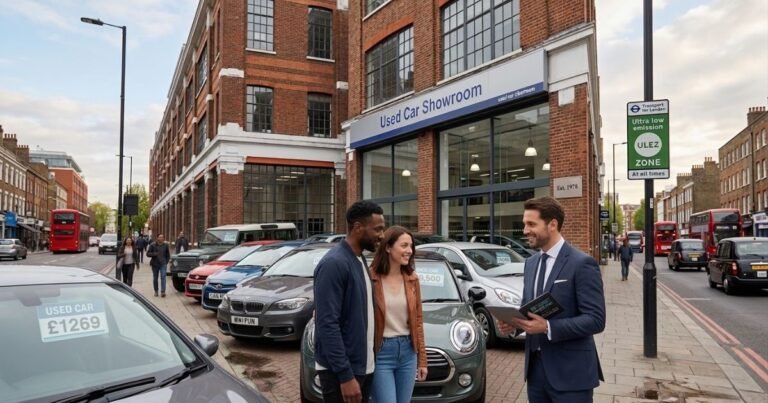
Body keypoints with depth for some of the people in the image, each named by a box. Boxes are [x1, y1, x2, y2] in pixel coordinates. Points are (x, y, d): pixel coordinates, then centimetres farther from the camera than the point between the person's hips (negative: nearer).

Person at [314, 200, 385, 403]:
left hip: (363, 366, 8)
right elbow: (328, 324, -22)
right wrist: (345, 375, -23)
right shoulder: (334, 263, -18)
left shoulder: (360, 260, 9)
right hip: (340, 371, -8)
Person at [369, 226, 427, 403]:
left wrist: (422, 358, 10)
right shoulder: (371, 278, -13)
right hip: (380, 353, -5)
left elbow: (418, 320, 10)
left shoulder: (412, 278, 4)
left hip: (407, 351, 5)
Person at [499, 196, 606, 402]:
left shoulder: (582, 264, -13)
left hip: (570, 372, -6)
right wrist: (513, 319, -5)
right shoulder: (531, 262, 10)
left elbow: (596, 320, -17)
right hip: (536, 367, 6)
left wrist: (548, 327, -25)